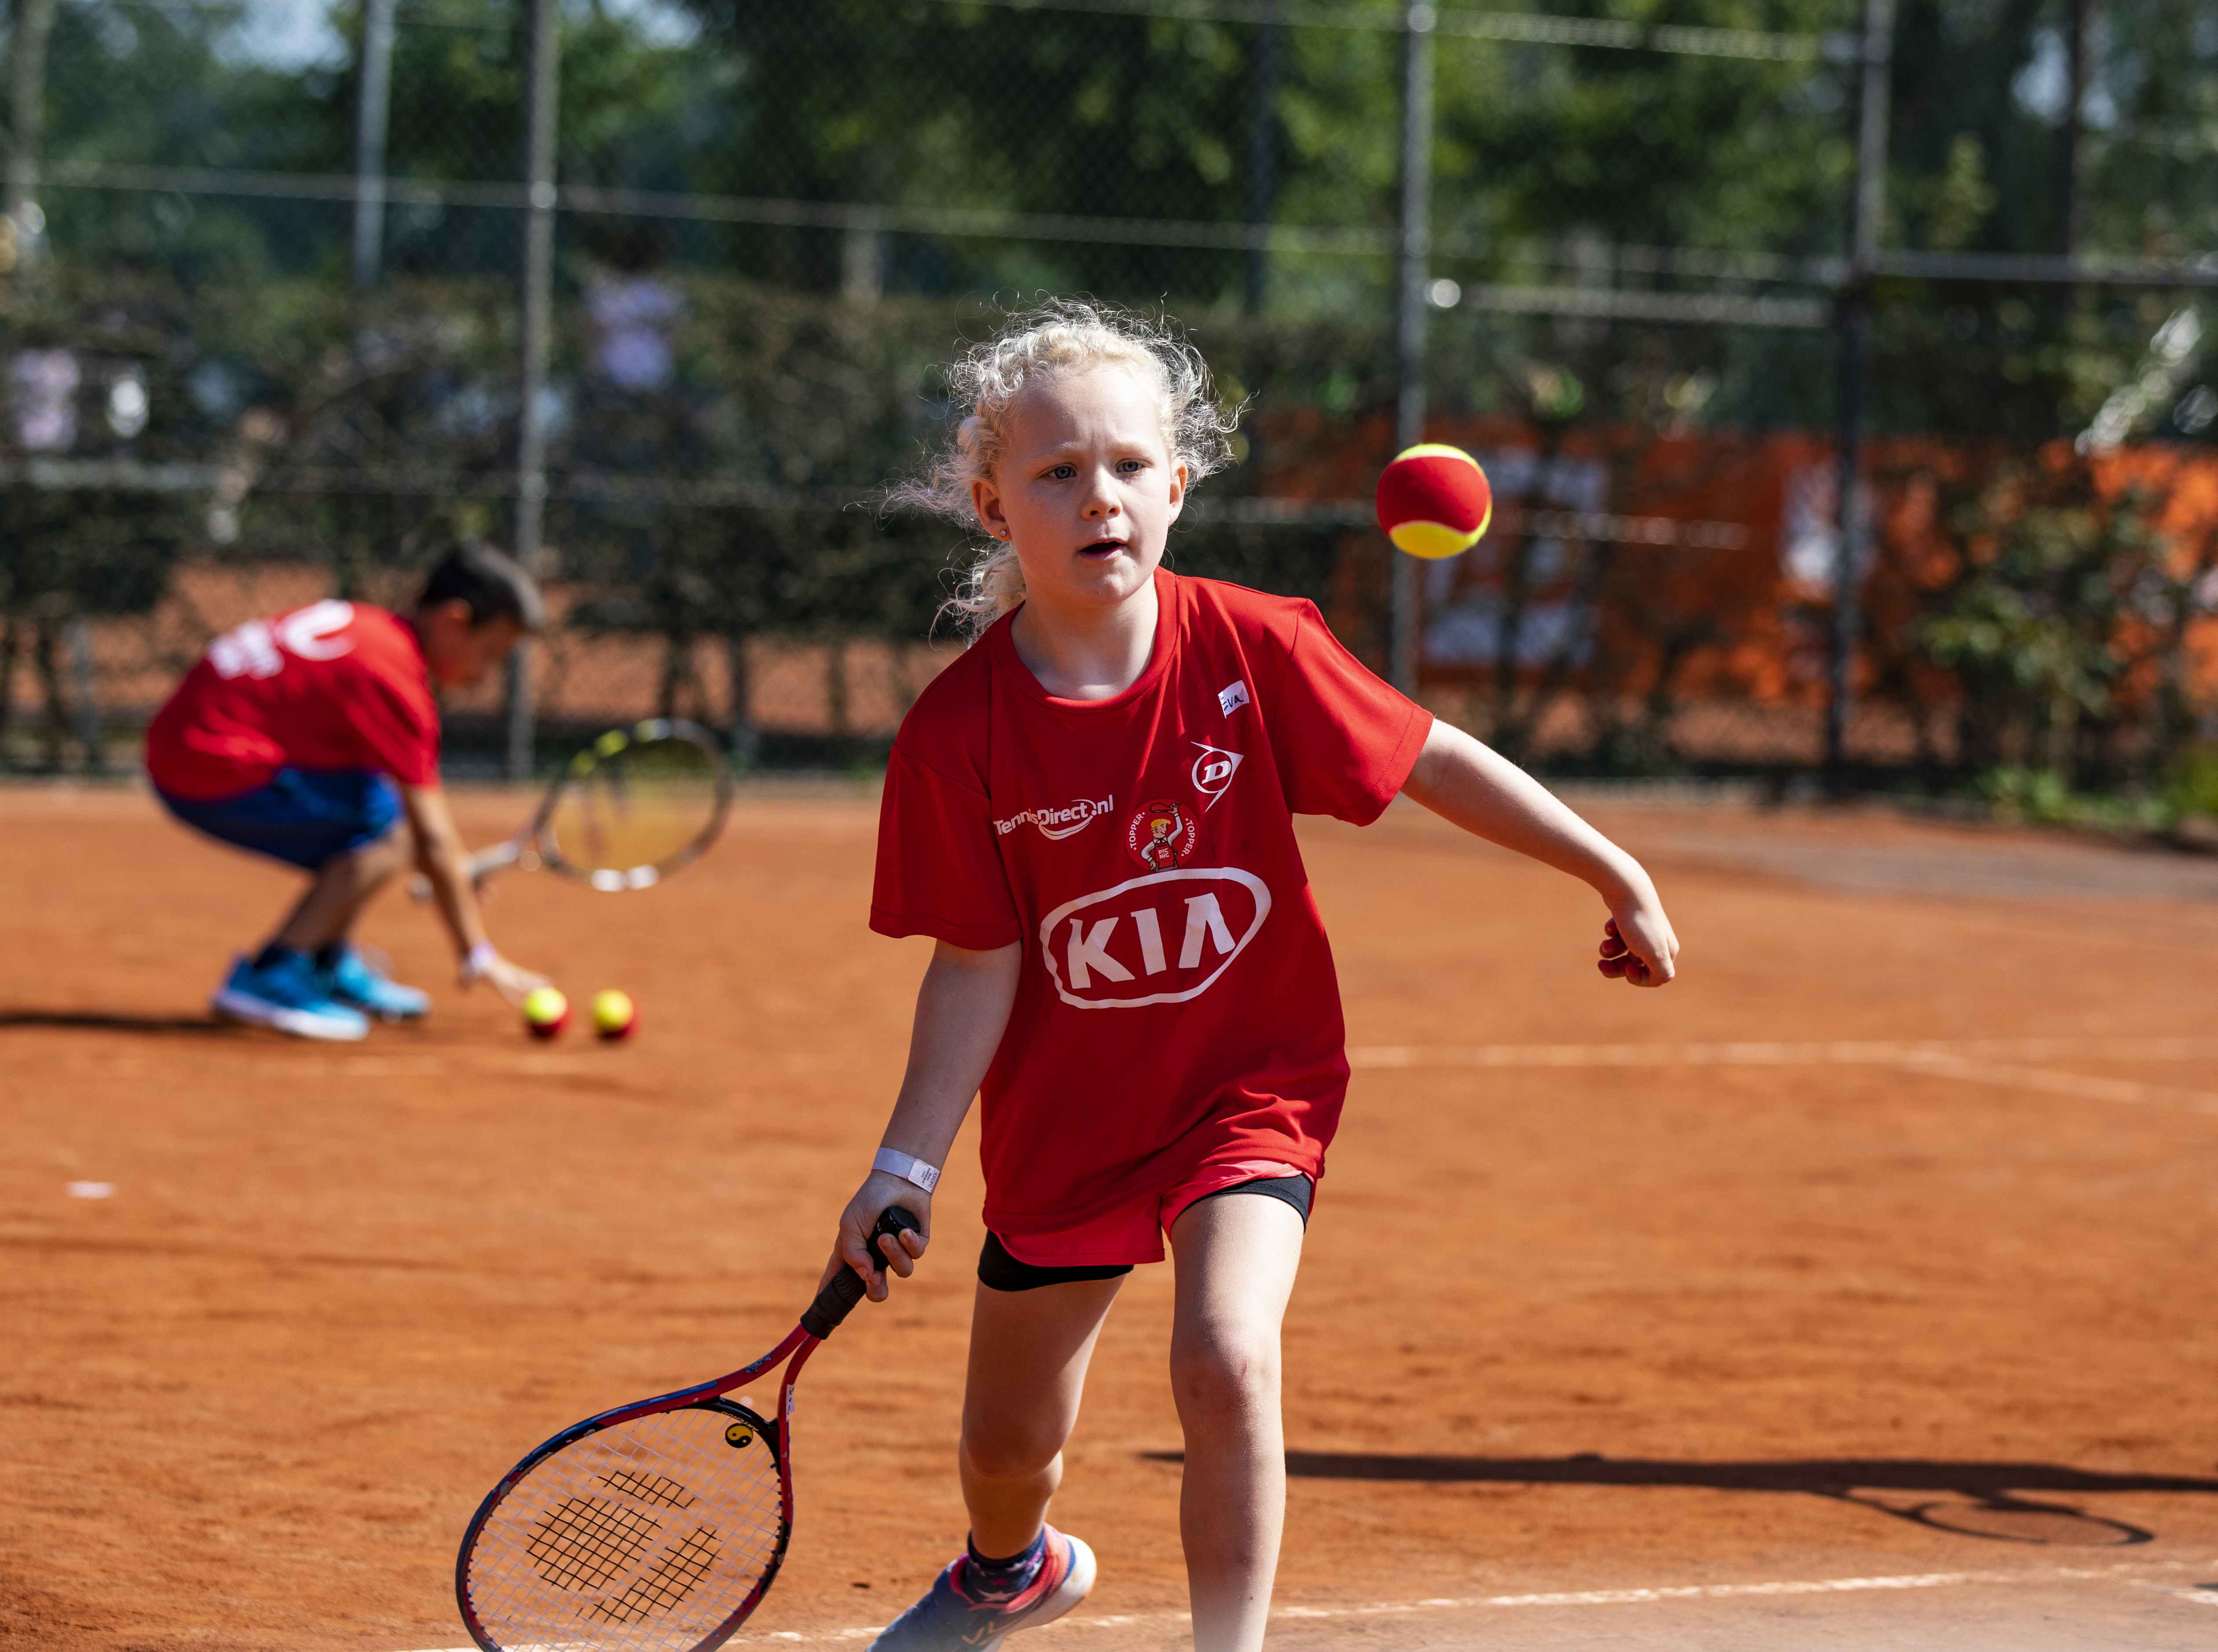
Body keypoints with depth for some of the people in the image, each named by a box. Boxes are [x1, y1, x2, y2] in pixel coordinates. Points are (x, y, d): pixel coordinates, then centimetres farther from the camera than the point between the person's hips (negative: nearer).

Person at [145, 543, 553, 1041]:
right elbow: (433, 840, -14)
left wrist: (455, 867, 18)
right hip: (211, 773, -10)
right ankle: (269, 977, -16)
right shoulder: (394, 677, -15)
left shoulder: (363, 624, 14)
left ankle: (330, 964, 21)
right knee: (390, 827, -17)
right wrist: (480, 958, -10)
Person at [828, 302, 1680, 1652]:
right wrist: (907, 1165, -14)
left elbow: (1434, 762, -3)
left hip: (1252, 1086, -1)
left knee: (1226, 1361, -27)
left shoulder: (1251, 650, -15)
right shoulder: (960, 731, -15)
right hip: (1065, 1119, 1)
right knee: (1009, 1439, 16)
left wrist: (1617, 874, 1)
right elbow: (977, 966, -9)